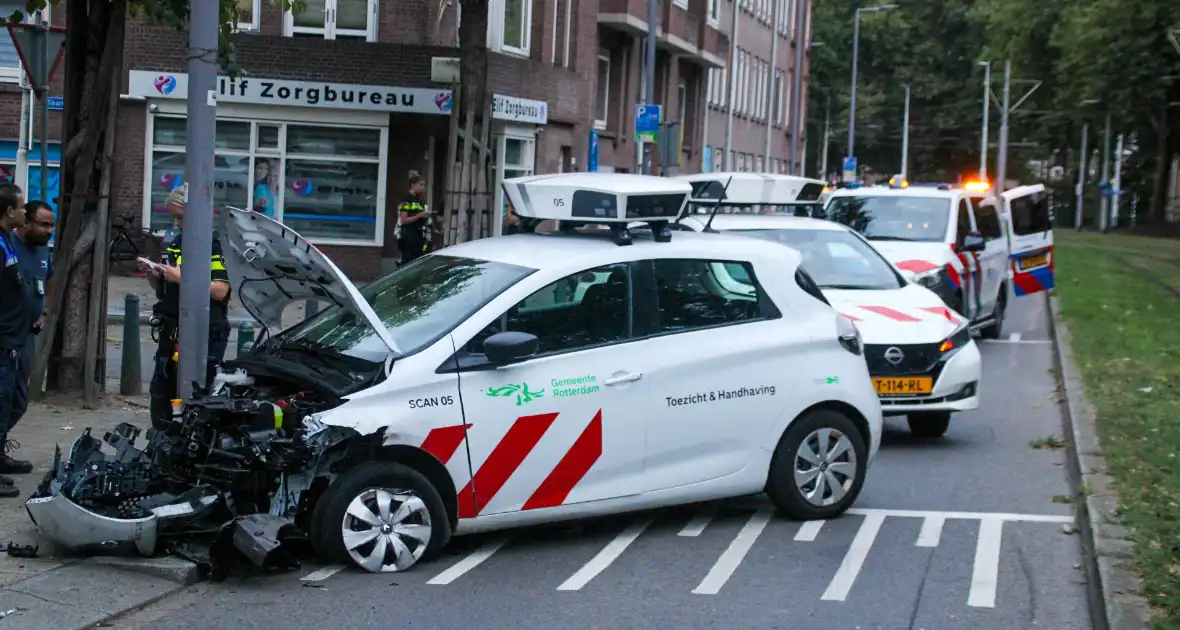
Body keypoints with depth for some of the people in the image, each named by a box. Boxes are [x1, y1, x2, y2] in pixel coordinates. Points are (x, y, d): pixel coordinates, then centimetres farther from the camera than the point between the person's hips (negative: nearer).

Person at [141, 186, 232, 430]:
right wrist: (152, 273, 2)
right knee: (159, 396, 12)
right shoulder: (173, 241, 16)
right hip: (171, 332, 8)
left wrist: (181, 277, -19)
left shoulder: (216, 243, -9)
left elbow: (220, 290, -19)